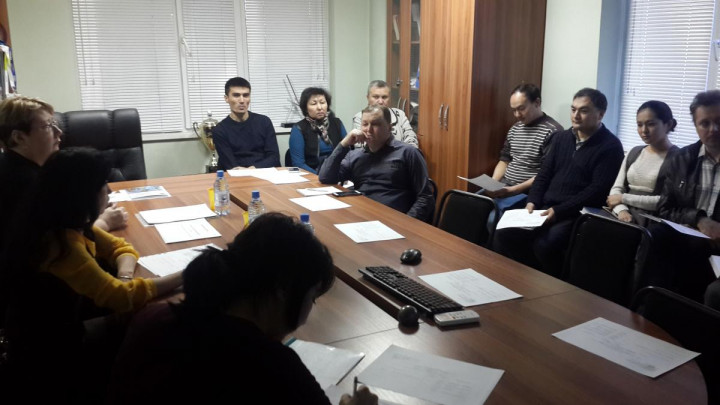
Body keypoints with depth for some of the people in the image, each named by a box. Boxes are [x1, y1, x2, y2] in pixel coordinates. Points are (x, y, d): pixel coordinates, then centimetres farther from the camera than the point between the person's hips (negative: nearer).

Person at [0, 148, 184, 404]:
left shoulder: (67, 224, -4)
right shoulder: (60, 242, -32)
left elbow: (120, 248, 5)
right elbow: (122, 297, -34)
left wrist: (124, 278, -17)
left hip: (57, 326, 8)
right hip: (43, 353, -7)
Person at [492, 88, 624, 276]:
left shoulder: (610, 146, -4)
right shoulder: (561, 137, 17)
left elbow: (598, 189, -13)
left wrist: (559, 211, -18)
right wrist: (532, 201, 0)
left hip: (578, 215, -6)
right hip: (545, 208, 6)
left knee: (543, 244, -32)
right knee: (503, 234, -15)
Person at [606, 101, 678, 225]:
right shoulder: (634, 152, 16)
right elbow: (617, 188, 10)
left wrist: (624, 198, -7)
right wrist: (621, 210, -11)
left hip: (652, 224, -5)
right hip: (626, 219, 5)